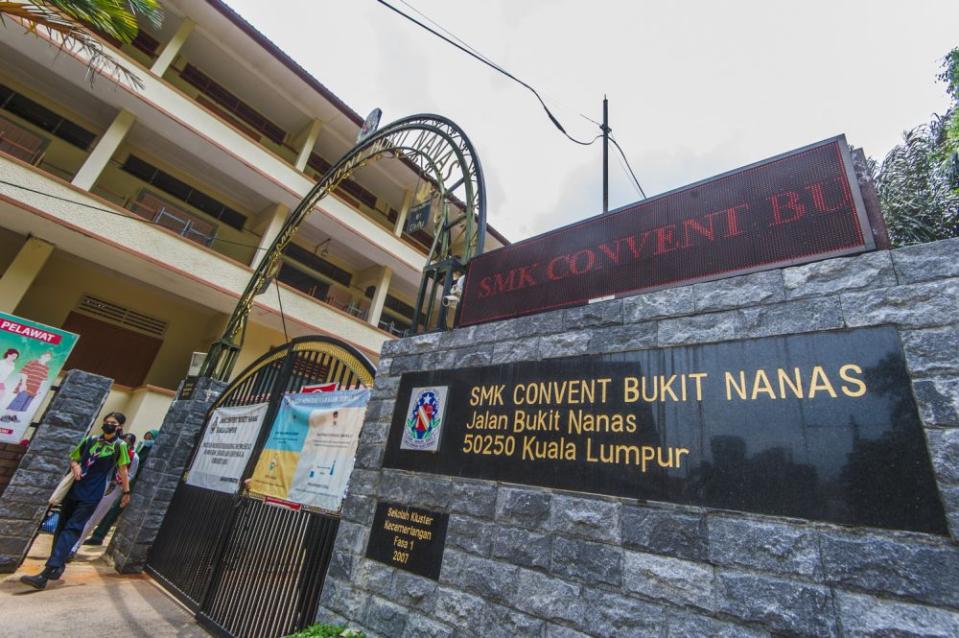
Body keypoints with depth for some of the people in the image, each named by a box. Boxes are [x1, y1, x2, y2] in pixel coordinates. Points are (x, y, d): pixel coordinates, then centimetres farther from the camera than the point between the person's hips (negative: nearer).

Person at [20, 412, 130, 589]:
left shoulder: (120, 445, -7)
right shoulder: (90, 440, 6)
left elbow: (123, 470, -5)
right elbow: (73, 458, 17)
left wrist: (126, 492, -5)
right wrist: (75, 466, -6)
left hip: (92, 496, -6)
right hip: (74, 490, 6)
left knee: (71, 530, -11)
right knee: (61, 527, 15)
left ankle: (45, 574, -14)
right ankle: (58, 565, 33)